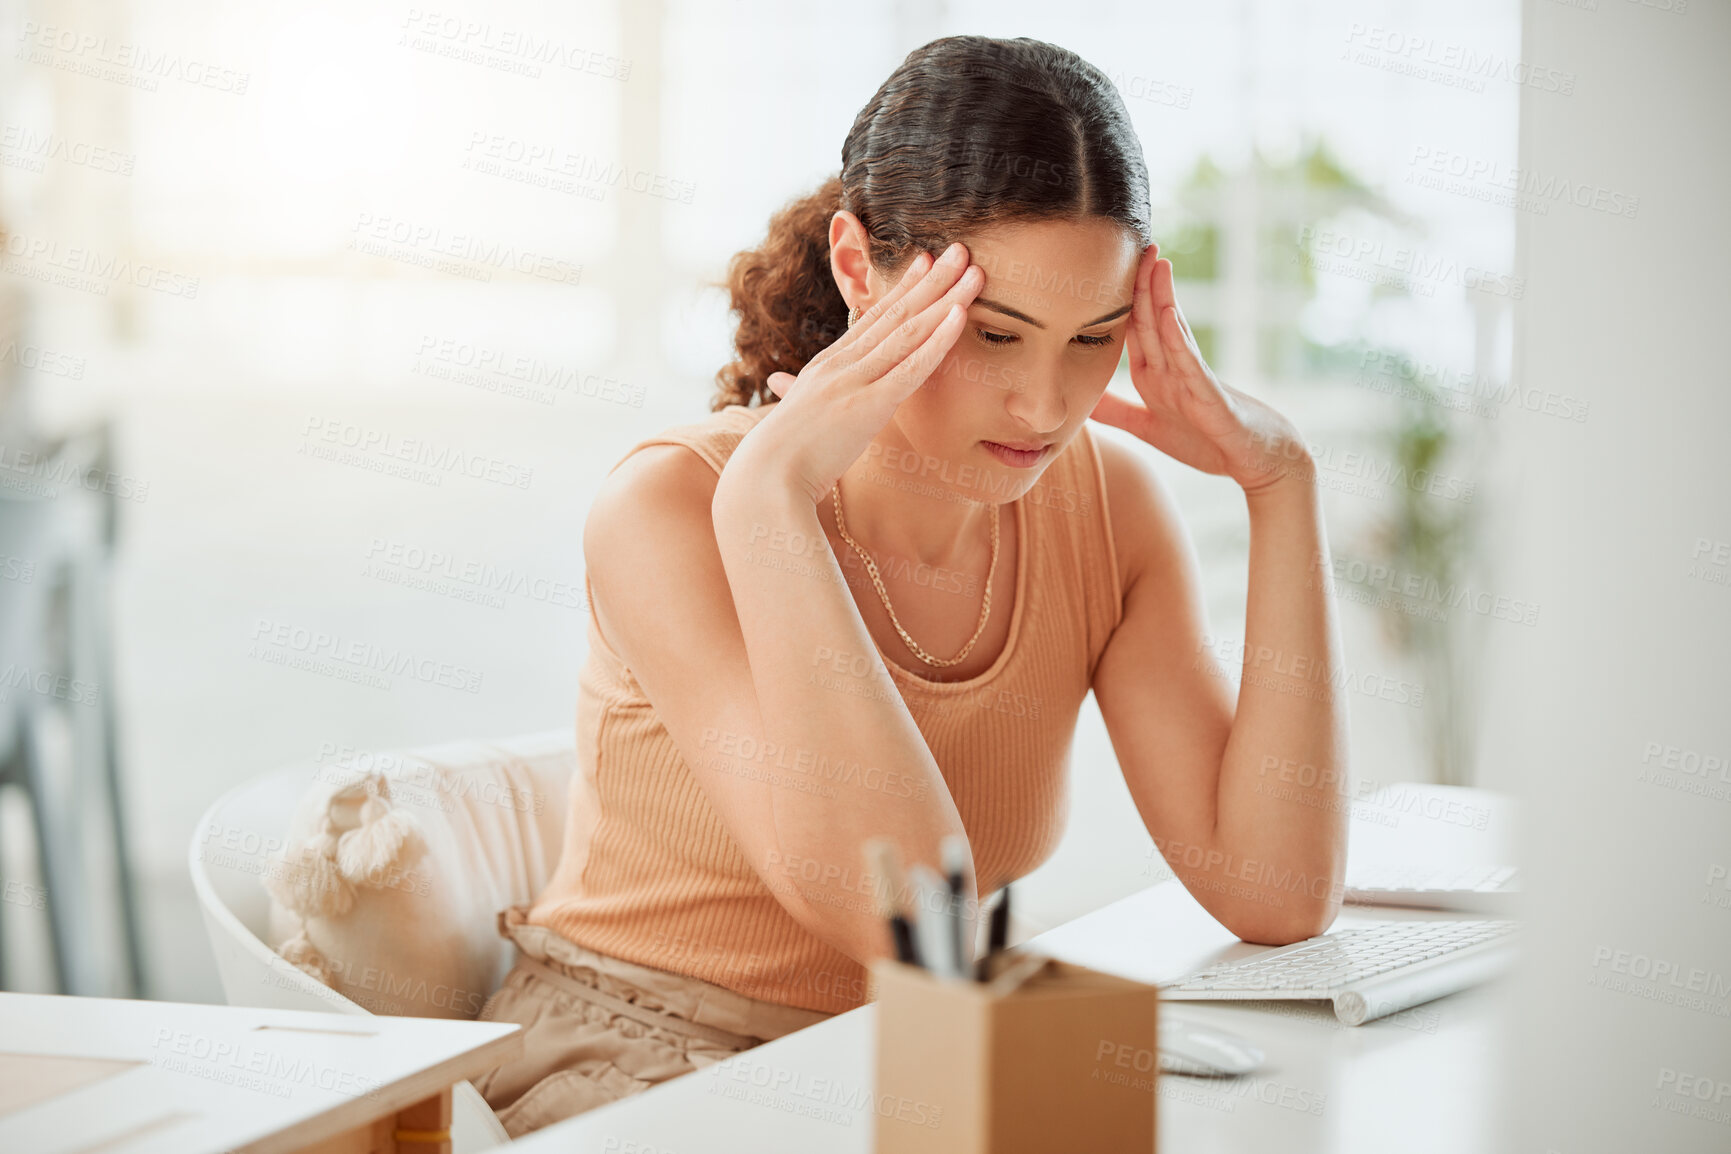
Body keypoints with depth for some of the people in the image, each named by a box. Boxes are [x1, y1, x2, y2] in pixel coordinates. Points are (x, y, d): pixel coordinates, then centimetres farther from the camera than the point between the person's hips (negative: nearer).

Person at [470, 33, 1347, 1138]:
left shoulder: (1109, 501, -5)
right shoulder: (671, 509, -18)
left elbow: (1277, 897, -14)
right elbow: (896, 910, -30)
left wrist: (1283, 484, -15)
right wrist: (768, 503, -33)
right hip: (631, 1072, -3)